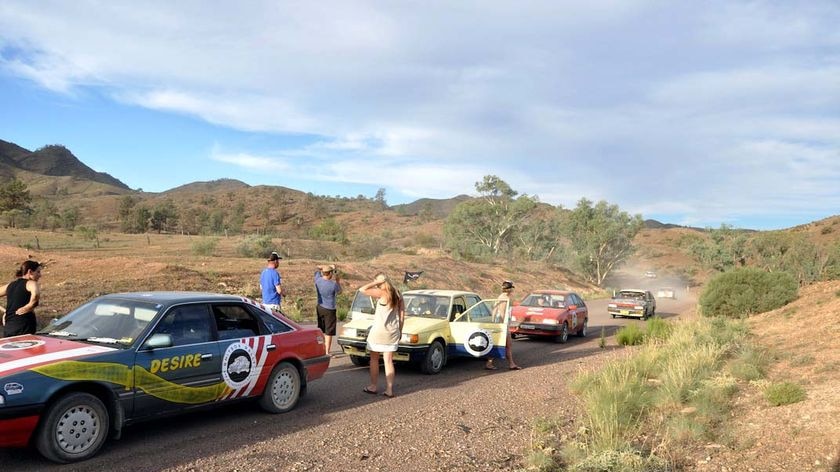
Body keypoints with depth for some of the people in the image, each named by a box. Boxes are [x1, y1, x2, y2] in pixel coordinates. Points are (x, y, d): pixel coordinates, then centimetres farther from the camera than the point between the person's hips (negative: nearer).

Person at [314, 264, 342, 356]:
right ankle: (327, 352, 1)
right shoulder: (333, 284, -20)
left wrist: (329, 266, 9)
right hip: (329, 310, -6)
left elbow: (318, 268, 14)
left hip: (319, 308, 6)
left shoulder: (318, 280, -6)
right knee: (328, 332, 0)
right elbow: (339, 291, 2)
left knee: (321, 331, 19)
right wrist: (337, 281, 10)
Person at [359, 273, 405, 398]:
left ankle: (374, 386, 17)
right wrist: (400, 330, 15)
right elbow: (402, 315, 8)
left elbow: (362, 289, -18)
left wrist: (376, 282, -11)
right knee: (388, 361, 8)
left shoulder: (382, 293, -13)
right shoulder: (398, 295, 5)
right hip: (392, 333, 5)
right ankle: (389, 390, 6)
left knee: (374, 359, 12)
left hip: (378, 331, -5)